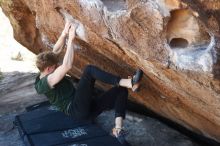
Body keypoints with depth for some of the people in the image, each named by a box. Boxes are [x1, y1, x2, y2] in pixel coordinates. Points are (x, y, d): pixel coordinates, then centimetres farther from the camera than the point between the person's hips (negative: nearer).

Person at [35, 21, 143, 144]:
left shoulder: (46, 74, 16)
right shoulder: (44, 83, -13)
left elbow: (57, 50, 19)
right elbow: (67, 66, -27)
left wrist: (64, 33, 1)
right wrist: (71, 38, -22)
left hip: (86, 107, 10)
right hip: (77, 110, -10)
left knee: (121, 90, -3)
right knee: (89, 70, -23)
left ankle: (118, 129, -19)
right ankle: (128, 83, -29)